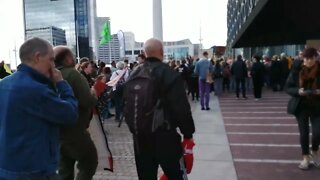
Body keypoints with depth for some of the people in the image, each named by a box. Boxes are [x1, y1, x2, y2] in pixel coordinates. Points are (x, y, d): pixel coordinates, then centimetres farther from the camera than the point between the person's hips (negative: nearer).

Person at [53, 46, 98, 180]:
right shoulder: (73, 74, -15)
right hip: (74, 130, -8)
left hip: (57, 130, 9)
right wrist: (94, 94, -1)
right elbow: (87, 102, -22)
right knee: (89, 163, 4)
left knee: (65, 168, 18)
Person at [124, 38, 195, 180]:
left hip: (139, 137, 6)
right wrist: (188, 133, -5)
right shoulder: (170, 74, -13)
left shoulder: (134, 75, 7)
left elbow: (127, 105, 12)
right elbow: (181, 108, -15)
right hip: (165, 136, -6)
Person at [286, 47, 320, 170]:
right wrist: (298, 91, -20)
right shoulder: (297, 71, -4)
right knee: (304, 133, 6)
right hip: (301, 106, 0)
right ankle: (306, 157, 25)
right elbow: (288, 88, -2)